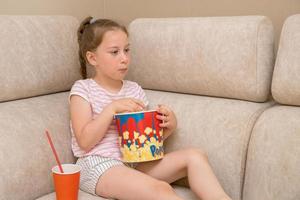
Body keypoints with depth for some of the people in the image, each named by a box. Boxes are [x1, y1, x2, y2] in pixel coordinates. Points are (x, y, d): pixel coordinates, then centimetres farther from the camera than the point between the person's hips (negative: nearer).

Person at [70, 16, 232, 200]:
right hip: (99, 166, -5)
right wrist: (112, 108, -19)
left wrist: (169, 125, -7)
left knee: (194, 156, -14)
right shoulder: (83, 89, -1)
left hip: (135, 163, 6)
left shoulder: (134, 90, 12)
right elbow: (85, 141, -12)